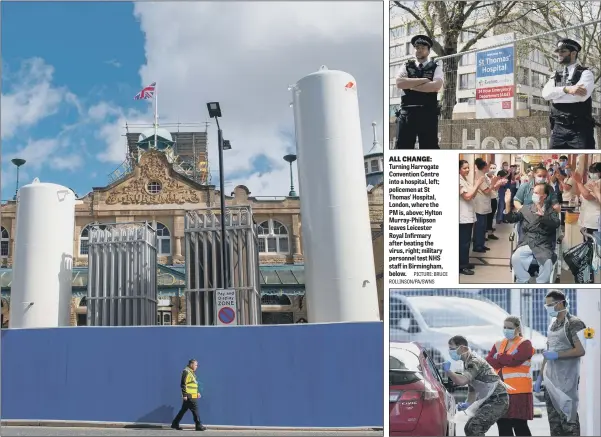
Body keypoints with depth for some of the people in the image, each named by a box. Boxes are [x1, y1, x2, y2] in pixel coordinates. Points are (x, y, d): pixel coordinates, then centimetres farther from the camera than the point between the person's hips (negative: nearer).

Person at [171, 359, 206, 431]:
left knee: (183, 410, 13)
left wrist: (197, 392, 19)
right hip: (189, 396, -10)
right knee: (195, 410, -6)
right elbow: (183, 384, -18)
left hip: (193, 396, 10)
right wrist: (184, 395, -21)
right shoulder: (186, 372, -12)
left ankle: (175, 424, 18)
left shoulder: (192, 373, 19)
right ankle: (199, 426, -2)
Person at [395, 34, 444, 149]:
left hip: (428, 114, -2)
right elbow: (399, 83, -6)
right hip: (407, 113, 2)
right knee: (403, 147, -1)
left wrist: (410, 85, -7)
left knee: (429, 148, -2)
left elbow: (436, 86, -11)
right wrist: (424, 80, -8)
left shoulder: (435, 67, 9)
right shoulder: (406, 67, 14)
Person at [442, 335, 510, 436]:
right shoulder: (468, 363, 15)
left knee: (474, 427, -22)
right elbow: (472, 387, 22)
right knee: (469, 428, 12)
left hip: (497, 400, -11)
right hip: (488, 401, 11)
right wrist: (468, 404, 5)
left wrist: (448, 370, -17)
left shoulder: (474, 362, -17)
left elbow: (461, 381, -33)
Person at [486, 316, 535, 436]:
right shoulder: (498, 344, 17)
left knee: (519, 426, -6)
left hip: (519, 391, -6)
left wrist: (499, 357, -2)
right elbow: (488, 363, 3)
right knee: (503, 427, 7)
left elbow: (515, 360, -17)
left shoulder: (525, 344, -1)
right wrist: (506, 359, -10)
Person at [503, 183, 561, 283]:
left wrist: (543, 215, -24)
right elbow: (510, 219, 11)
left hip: (543, 247, -2)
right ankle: (523, 283, -9)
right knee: (515, 258, -28)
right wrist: (507, 203, -3)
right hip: (526, 244, 2)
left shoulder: (551, 211, 10)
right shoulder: (526, 209, 17)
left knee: (547, 261, -32)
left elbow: (556, 224, -9)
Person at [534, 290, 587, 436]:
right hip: (550, 378, 7)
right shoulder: (552, 325, 14)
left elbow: (581, 350, -15)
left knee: (568, 416, -7)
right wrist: (540, 377, 15)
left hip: (566, 379, -7)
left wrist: (557, 355, -13)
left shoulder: (574, 323, -8)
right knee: (553, 418, 9)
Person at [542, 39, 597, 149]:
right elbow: (546, 93, -2)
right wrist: (566, 89, -19)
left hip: (580, 128, -4)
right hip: (559, 129, 4)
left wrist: (555, 96, -8)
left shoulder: (585, 73, 2)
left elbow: (582, 95, -17)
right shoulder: (555, 76, 18)